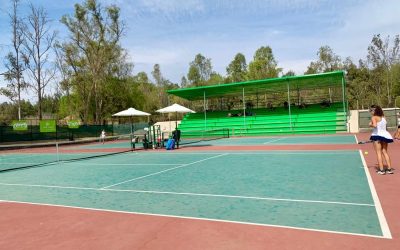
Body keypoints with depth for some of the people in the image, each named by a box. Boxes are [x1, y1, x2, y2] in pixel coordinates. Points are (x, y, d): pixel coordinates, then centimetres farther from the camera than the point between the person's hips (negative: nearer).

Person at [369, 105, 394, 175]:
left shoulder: (374, 117, -9)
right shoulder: (383, 117, 11)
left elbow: (375, 125, -24)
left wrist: (370, 125, -5)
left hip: (377, 135, -6)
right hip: (385, 135, 6)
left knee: (378, 153, 0)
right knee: (385, 152, 15)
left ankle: (381, 170, -2)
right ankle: (389, 169, 13)